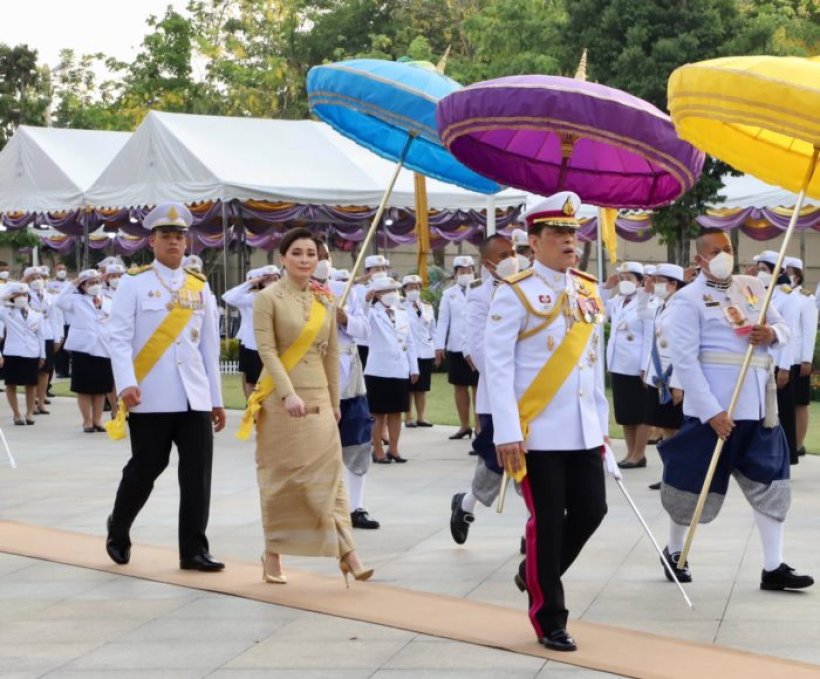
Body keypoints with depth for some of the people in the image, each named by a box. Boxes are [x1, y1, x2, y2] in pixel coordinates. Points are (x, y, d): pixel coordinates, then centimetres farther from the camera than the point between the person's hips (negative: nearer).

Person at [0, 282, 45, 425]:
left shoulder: (36, 315, 9)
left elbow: (40, 335, 11)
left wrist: (42, 355, 7)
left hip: (32, 354, 1)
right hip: (12, 353, -1)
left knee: (31, 384, 6)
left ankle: (30, 413, 18)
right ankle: (16, 414, 11)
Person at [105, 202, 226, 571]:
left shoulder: (199, 286, 13)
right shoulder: (134, 283, 1)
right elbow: (118, 337, -7)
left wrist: (216, 399, 15)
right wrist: (126, 384, -20)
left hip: (195, 398, 4)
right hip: (151, 399, -4)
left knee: (198, 474, -1)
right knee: (144, 470, 3)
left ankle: (194, 551, 6)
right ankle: (118, 533, 27)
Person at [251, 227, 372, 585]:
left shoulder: (325, 301, 10)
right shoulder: (268, 298, -5)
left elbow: (331, 354, 13)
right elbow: (266, 350, -13)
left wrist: (334, 402, 12)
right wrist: (289, 394, -24)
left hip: (318, 398, 4)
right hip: (280, 399, -4)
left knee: (329, 472, -3)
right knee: (279, 476, 3)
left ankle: (346, 550, -7)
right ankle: (273, 554, 13)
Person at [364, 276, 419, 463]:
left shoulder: (402, 314, 12)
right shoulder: (372, 314, -3)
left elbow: (410, 343, 14)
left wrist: (414, 368, 10)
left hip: (400, 371, 5)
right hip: (379, 371, -5)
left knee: (396, 412, 10)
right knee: (379, 414, 1)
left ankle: (393, 449, 19)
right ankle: (377, 451, 9)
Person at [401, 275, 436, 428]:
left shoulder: (428, 307, 13)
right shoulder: (400, 308, -3)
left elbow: (433, 330, 16)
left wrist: (435, 347, 9)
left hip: (426, 352, 4)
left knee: (422, 387, 8)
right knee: (409, 387, -1)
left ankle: (421, 417, 13)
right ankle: (408, 418, 4)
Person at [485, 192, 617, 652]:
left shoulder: (589, 293, 11)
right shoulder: (516, 293, -8)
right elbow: (498, 365, -12)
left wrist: (602, 422, 15)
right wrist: (507, 433, -18)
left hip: (585, 431, 6)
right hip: (539, 432, -6)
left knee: (592, 510, 6)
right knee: (547, 522, 0)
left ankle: (536, 575, 31)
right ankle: (550, 621, 13)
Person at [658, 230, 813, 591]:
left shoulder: (752, 286, 12)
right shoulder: (688, 299, -8)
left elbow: (783, 325, 18)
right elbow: (685, 360, -15)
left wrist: (772, 334, -8)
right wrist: (711, 410, -21)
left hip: (759, 405, 6)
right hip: (713, 406, -6)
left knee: (769, 483, 4)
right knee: (694, 482, 6)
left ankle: (773, 567, 8)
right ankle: (674, 552, 27)